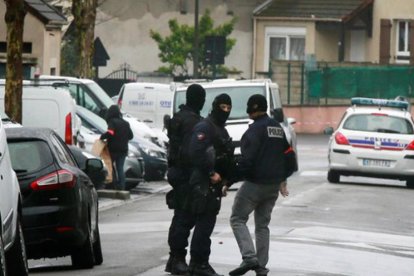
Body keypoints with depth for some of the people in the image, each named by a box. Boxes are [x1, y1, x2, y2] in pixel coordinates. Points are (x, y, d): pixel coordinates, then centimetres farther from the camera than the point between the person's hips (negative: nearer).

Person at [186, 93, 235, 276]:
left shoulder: (221, 130, 21)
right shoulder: (204, 128, -11)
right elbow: (197, 154, -22)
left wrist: (226, 177, 13)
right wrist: (211, 174, -21)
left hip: (214, 184, 10)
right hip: (203, 184, -10)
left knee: (206, 224, 12)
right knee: (204, 223, -10)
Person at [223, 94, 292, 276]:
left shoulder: (255, 129, -13)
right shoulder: (278, 128, 14)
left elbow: (247, 160, -20)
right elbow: (287, 156, 21)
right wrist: (282, 181, 31)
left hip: (254, 184, -8)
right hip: (273, 186, 8)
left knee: (237, 219, 0)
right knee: (262, 224, 14)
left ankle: (249, 257, -17)